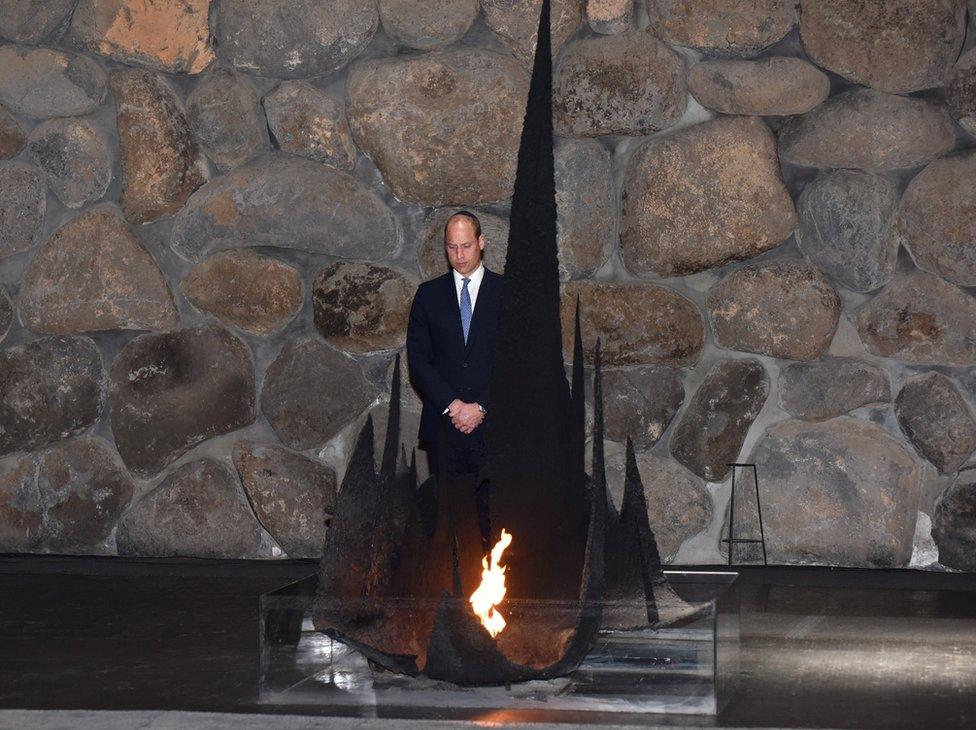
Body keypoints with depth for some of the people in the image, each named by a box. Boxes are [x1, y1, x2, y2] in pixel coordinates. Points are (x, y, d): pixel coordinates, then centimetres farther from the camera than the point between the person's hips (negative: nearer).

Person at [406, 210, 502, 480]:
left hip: (493, 423, -1)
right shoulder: (428, 294, 11)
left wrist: (481, 407, -8)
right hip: (442, 425, 1)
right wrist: (451, 404, -7)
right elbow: (417, 360, 5)